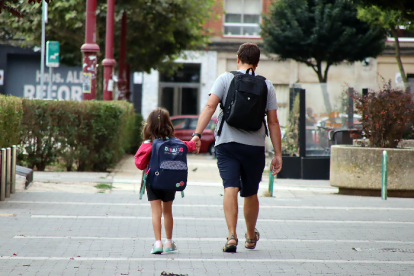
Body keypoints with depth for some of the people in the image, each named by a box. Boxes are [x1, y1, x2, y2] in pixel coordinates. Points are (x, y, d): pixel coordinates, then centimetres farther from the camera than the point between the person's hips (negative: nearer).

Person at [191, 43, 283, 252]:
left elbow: (210, 107, -11)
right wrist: (277, 154, 7)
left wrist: (197, 134, -13)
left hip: (227, 143, -2)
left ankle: (232, 235, -24)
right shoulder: (266, 86, 6)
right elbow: (273, 122, 5)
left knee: (231, 188, -8)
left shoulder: (225, 79, 2)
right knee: (250, 193, 15)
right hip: (254, 146, 2)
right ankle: (251, 237, 32)